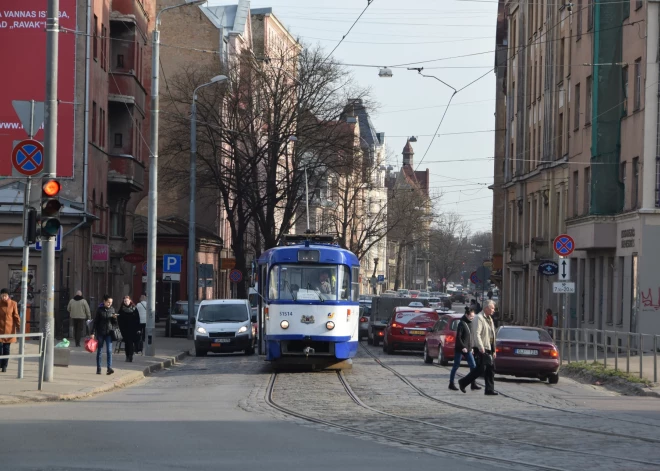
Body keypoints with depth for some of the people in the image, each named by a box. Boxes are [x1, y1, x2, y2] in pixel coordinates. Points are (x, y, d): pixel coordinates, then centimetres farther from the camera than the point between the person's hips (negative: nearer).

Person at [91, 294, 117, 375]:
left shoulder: (112, 309, 6)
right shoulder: (100, 310, -3)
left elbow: (114, 323, 13)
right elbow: (95, 322, -2)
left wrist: (115, 318, -9)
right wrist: (93, 333, -7)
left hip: (109, 333, 1)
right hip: (100, 333, -1)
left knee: (109, 350, -10)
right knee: (99, 351, 6)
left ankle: (109, 368, -15)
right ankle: (98, 369, 12)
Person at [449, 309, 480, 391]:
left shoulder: (470, 323, 12)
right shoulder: (462, 324, -13)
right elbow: (458, 337, -17)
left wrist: (471, 347, 15)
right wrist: (463, 347, -21)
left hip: (468, 349, 8)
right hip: (460, 349, -8)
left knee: (473, 366, 0)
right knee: (456, 366, 1)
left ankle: (473, 384, 2)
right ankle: (451, 384, 10)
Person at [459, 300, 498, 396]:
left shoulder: (489, 319, 19)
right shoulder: (479, 318, -11)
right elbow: (476, 334, -21)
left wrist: (493, 350, 20)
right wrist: (481, 347, -27)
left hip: (488, 348, 9)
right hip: (481, 349, -9)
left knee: (490, 370, 5)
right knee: (481, 369, -9)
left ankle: (490, 389, 7)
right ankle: (463, 382, 4)